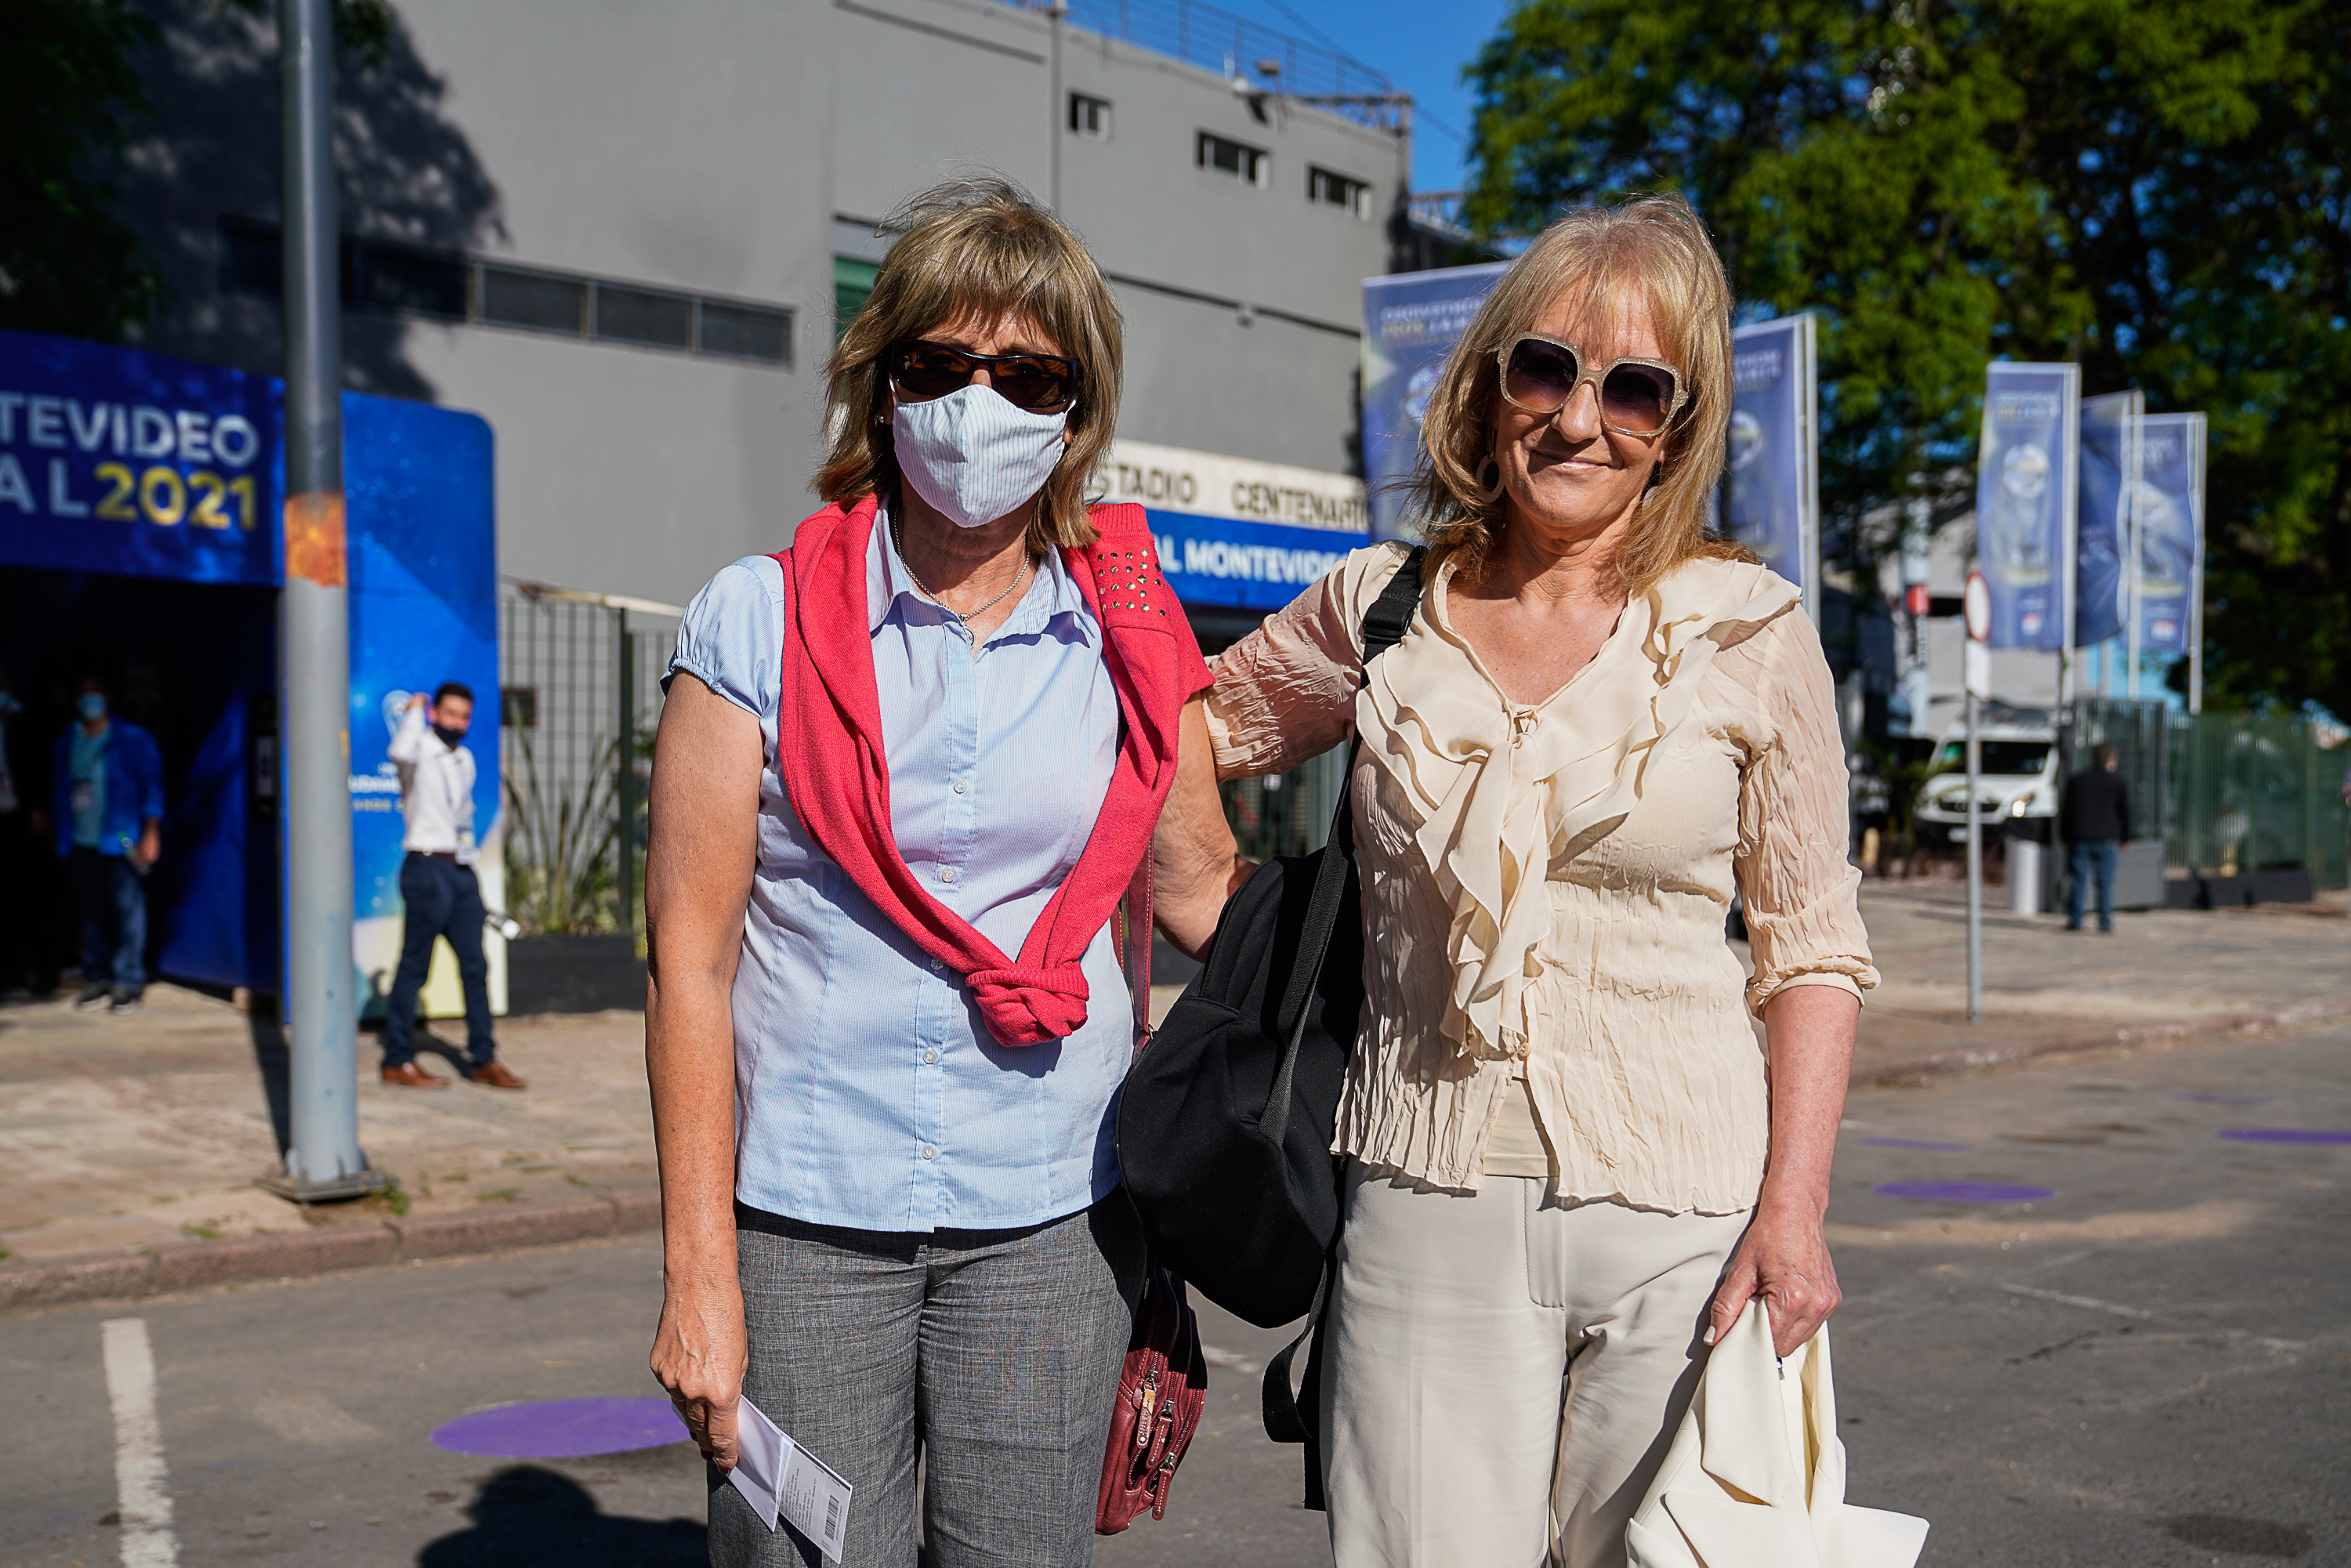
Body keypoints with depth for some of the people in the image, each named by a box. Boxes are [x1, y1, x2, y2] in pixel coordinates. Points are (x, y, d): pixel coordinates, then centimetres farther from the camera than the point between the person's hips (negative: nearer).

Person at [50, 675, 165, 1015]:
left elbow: (153, 786, 1)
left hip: (120, 843, -4)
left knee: (128, 907, -7)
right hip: (80, 844, 4)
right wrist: (60, 838, 13)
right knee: (90, 912, 5)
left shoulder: (132, 739, 2)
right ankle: (97, 978, 13)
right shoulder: (66, 744, 14)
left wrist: (151, 832, -6)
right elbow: (58, 791, 18)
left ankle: (128, 982, -2)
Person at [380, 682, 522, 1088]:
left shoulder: (465, 759, 18)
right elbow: (400, 752, -32)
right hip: (428, 868, -7)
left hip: (461, 871, 7)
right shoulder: (421, 751, -6)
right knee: (414, 966, -3)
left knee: (475, 966, 7)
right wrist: (414, 712, -14)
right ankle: (398, 1062, 5)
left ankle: (483, 1058, 12)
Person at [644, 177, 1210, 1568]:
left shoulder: (1127, 645, 5)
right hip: (803, 1213, -1)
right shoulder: (761, 621, -1)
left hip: (1050, 1212, 2)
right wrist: (699, 1272, -8)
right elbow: (689, 956, -3)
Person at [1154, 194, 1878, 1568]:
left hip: (1679, 1220, -1)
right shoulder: (1383, 610, 3)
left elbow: (1813, 944, 0)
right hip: (1426, 1203, 1)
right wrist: (1227, 932, 10)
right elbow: (1185, 742, 20)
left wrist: (1796, 1208, -9)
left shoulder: (1751, 633, -2)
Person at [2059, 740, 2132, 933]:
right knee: (2105, 884, 2)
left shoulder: (2075, 780, 6)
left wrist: (2065, 838, 13)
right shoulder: (2118, 783, 2)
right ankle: (2105, 923, 0)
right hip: (2106, 840, -1)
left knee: (2079, 881, 5)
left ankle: (2075, 920, 5)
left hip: (2079, 839, 1)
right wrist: (2125, 839, 15)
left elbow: (2066, 811, 6)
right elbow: (2125, 813, 5)